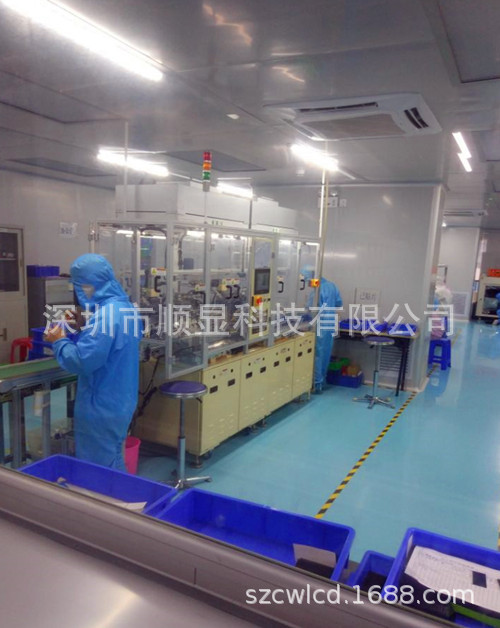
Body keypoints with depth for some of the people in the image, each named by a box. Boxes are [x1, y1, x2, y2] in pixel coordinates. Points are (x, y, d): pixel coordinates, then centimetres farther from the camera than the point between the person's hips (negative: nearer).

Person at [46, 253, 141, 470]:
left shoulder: (105, 315, -26)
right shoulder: (124, 307, 6)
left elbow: (82, 361, -26)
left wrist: (59, 341, -10)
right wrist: (78, 331, 9)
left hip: (103, 406, -9)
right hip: (119, 401, 9)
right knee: (113, 461, 24)